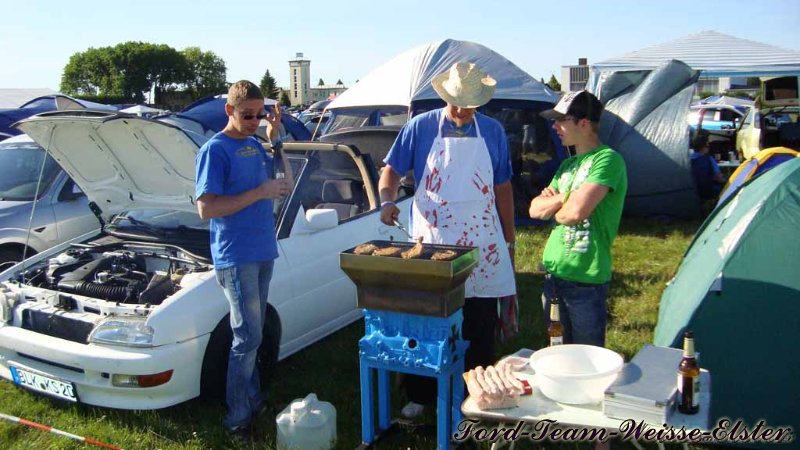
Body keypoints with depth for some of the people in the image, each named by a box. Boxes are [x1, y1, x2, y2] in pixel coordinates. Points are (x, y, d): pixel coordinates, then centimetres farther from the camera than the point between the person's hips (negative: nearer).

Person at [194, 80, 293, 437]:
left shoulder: (254, 145, 12)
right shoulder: (214, 150, -11)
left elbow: (285, 186, 16)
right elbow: (206, 208, -18)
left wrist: (276, 140, 5)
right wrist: (259, 193, -22)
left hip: (263, 252, 7)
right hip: (236, 257, -7)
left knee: (252, 334, 16)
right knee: (248, 337, -5)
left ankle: (253, 398, 29)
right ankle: (237, 417, 7)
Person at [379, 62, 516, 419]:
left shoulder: (492, 132, 6)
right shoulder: (420, 127, -1)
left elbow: (503, 188, 10)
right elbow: (392, 170, 3)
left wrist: (509, 240, 10)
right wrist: (387, 201, -18)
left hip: (481, 246, 2)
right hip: (430, 243, -1)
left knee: (480, 329, 9)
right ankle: (420, 395, 23)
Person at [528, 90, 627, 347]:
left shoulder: (607, 159, -13)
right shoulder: (568, 164, 14)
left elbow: (577, 211, -24)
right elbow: (535, 209, 11)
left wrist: (554, 204, -2)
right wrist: (562, 199, -8)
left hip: (586, 279, -8)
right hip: (554, 272, 8)